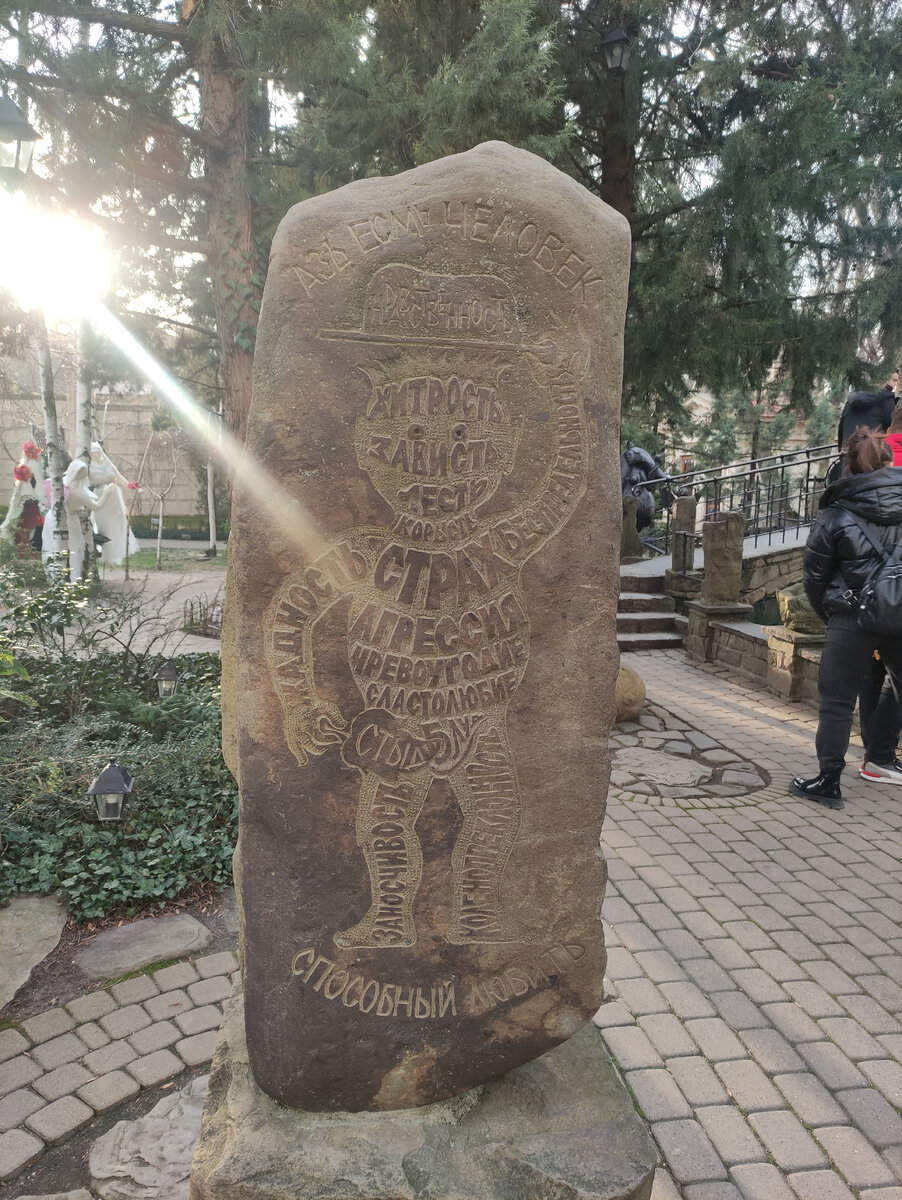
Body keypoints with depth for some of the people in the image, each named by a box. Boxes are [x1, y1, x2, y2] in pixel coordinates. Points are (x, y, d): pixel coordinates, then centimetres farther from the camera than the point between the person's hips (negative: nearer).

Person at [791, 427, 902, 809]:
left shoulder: (834, 515, -4)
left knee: (837, 700, 4)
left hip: (851, 619, -3)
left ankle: (828, 781, 8)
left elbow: (814, 576, 0)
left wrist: (827, 613, 15)